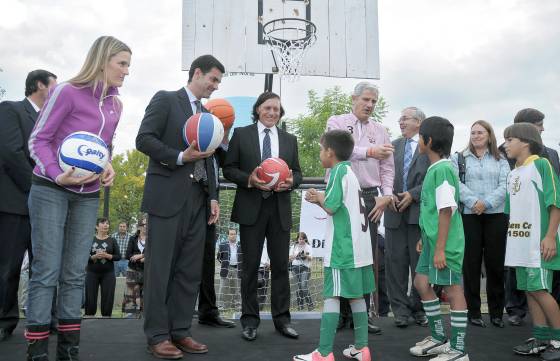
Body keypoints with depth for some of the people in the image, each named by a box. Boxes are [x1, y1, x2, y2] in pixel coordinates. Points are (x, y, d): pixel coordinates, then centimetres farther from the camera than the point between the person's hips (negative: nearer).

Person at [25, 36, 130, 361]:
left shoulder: (115, 106, 8)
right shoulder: (68, 92, -11)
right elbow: (38, 139, -10)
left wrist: (109, 166, -3)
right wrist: (57, 175, -26)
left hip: (88, 196, 6)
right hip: (50, 191, -6)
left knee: (75, 273, 7)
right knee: (47, 271, -5)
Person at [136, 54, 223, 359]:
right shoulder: (165, 100, 0)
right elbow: (143, 140, -9)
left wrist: (213, 196, 11)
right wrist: (180, 157, -17)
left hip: (197, 200, 7)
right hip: (167, 196, -7)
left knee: (190, 270, 7)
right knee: (160, 268, -1)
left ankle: (180, 331, 16)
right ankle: (157, 336, 7)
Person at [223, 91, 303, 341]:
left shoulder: (290, 140, 13)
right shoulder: (241, 134, 4)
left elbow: (297, 172, 13)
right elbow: (229, 168, 1)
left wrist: (290, 182, -10)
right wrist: (249, 179, -16)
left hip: (280, 209, 2)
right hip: (251, 208, -2)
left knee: (280, 264, 5)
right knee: (250, 265, 4)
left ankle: (282, 318, 16)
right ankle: (250, 320, 15)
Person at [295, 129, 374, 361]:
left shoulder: (338, 171, -10)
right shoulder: (349, 172, 17)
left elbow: (331, 207, -17)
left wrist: (320, 197, 2)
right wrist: (319, 200, 12)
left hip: (342, 248, -9)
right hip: (358, 247, 9)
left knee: (332, 296, -6)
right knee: (356, 296, 12)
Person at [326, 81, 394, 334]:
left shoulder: (380, 131, 14)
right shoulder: (337, 122, 4)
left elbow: (387, 167, 11)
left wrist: (386, 196, -1)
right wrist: (369, 151, -22)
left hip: (369, 197, 3)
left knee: (368, 256, 3)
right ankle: (340, 311, 12)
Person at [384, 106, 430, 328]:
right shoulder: (394, 146, 13)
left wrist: (412, 194, -13)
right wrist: (390, 195, -3)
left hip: (419, 210, -3)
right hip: (395, 210, 4)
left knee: (420, 262, 4)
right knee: (395, 262, 5)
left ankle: (418, 308, 18)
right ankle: (400, 309, 14)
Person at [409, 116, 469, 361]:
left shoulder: (442, 169, -17)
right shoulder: (434, 168, 11)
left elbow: (446, 210, -21)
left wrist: (440, 248, -21)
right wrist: (425, 237, 22)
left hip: (444, 243, -10)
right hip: (432, 240, 10)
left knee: (453, 290, 0)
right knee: (421, 283, 16)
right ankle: (439, 338, 29)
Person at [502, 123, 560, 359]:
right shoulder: (512, 174, 17)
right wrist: (511, 238, 16)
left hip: (538, 243, -7)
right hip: (520, 243, 7)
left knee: (539, 289, -8)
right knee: (528, 290, 8)